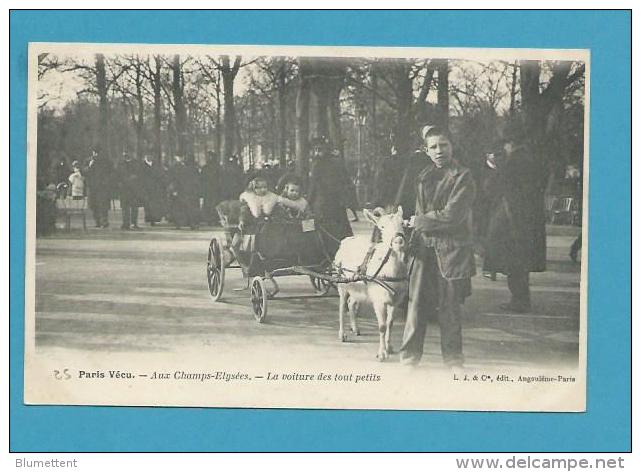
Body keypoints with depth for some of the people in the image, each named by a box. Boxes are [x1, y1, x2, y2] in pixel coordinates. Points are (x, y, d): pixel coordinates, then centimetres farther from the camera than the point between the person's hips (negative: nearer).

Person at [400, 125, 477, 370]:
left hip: (451, 249, -4)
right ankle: (409, 356, 8)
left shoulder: (463, 178, -6)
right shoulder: (423, 177, 14)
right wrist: (413, 241, 7)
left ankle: (453, 359, 13)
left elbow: (451, 216, -13)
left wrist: (419, 221, -5)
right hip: (424, 248, 4)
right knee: (417, 302, 0)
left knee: (449, 306, 1)